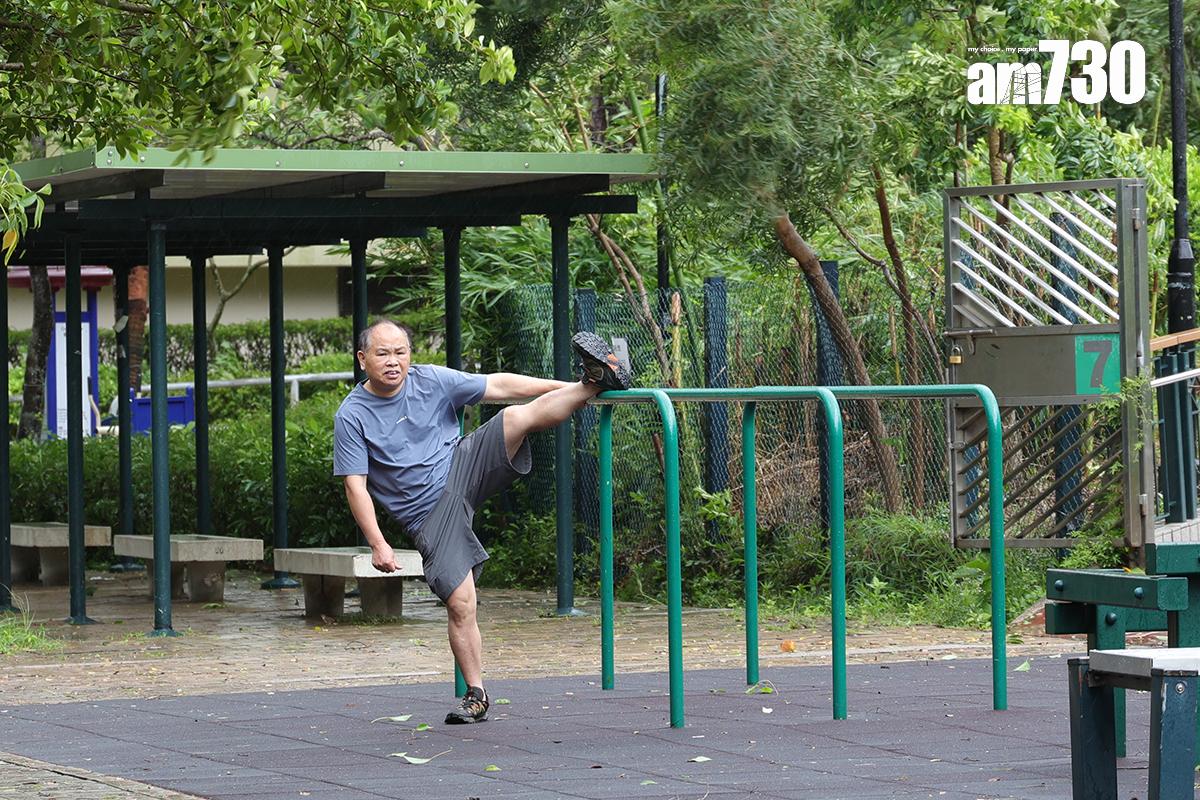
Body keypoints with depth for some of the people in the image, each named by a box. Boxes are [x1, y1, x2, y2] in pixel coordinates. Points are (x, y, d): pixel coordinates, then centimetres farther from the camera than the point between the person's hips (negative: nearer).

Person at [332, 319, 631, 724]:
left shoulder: (431, 381, 2)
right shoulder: (351, 416, -5)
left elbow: (498, 386, 4)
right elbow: (356, 486, -6)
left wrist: (565, 389, 3)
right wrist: (378, 545, -15)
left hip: (463, 468, 2)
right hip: (429, 514, -2)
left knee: (517, 417, -20)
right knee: (459, 603, -11)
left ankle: (595, 381, -19)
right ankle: (476, 695, 1)